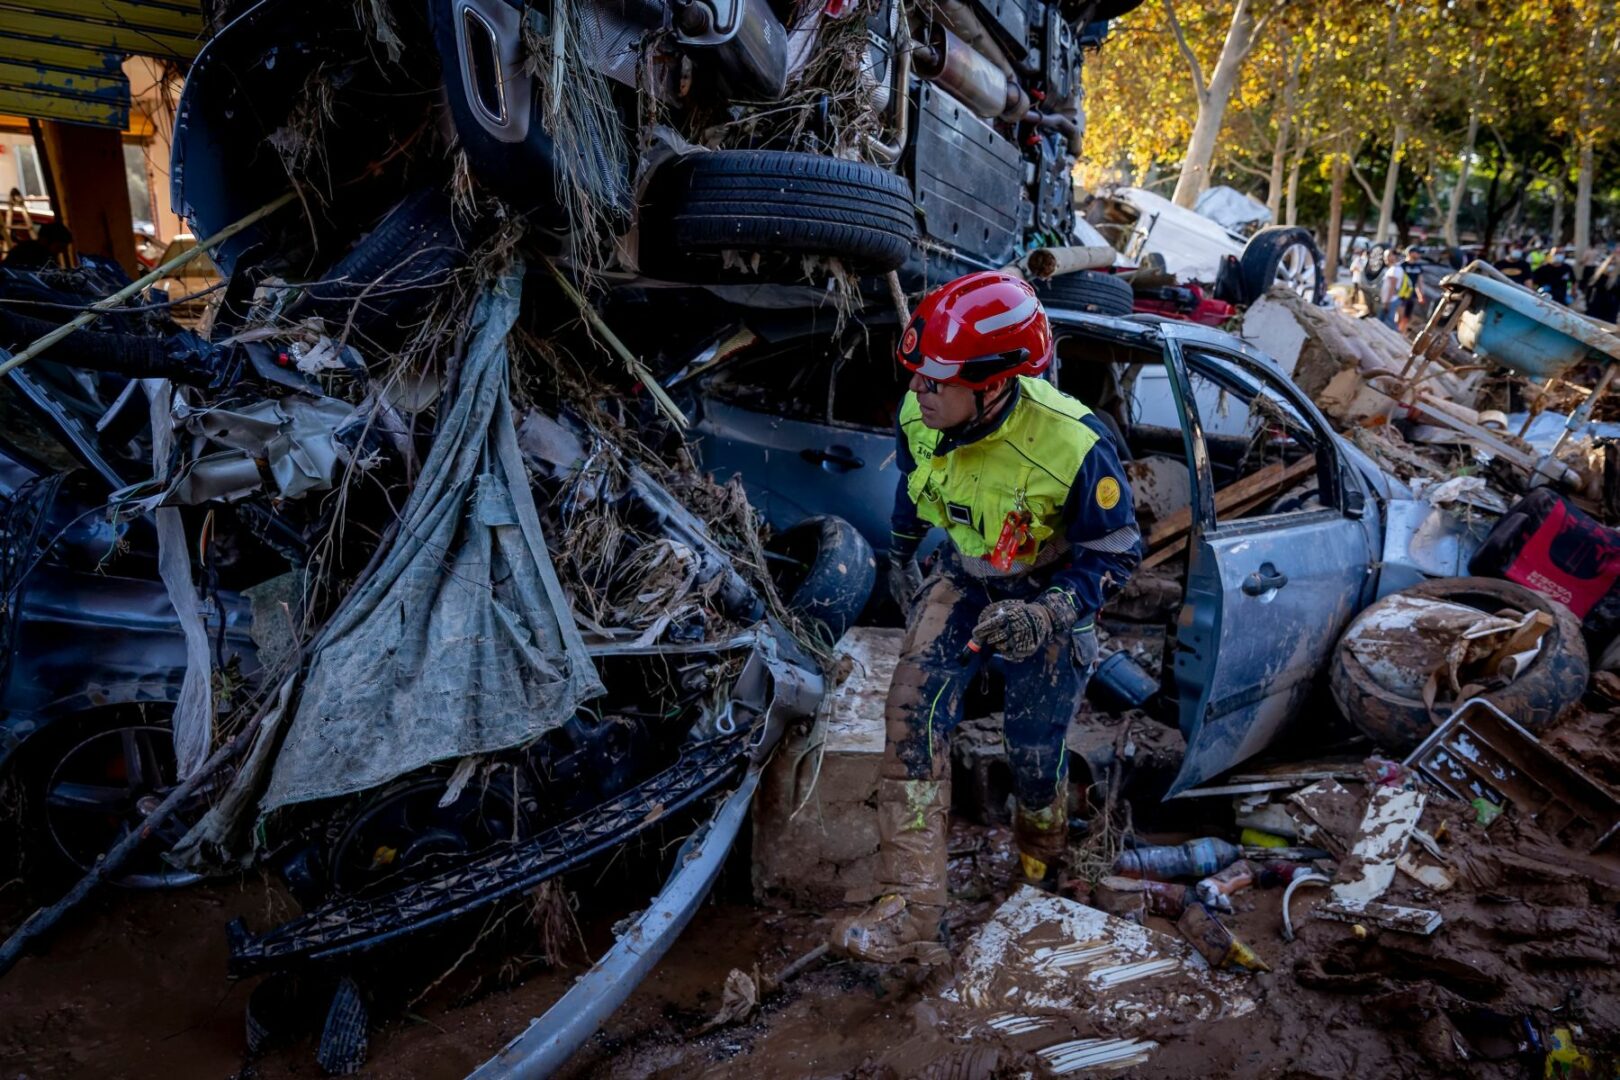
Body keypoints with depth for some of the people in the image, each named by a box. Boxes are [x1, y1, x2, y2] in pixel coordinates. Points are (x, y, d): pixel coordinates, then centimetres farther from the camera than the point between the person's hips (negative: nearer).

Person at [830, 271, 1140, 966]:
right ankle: (911, 909, -11)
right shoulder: (920, 415, -19)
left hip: (1046, 595, -3)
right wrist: (900, 556, 17)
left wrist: (1047, 614, -35)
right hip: (963, 578, 4)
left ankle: (1041, 857, 46)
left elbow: (1116, 552, -20)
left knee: (1034, 749, 9)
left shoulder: (1073, 445, -33)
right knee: (912, 714, -16)